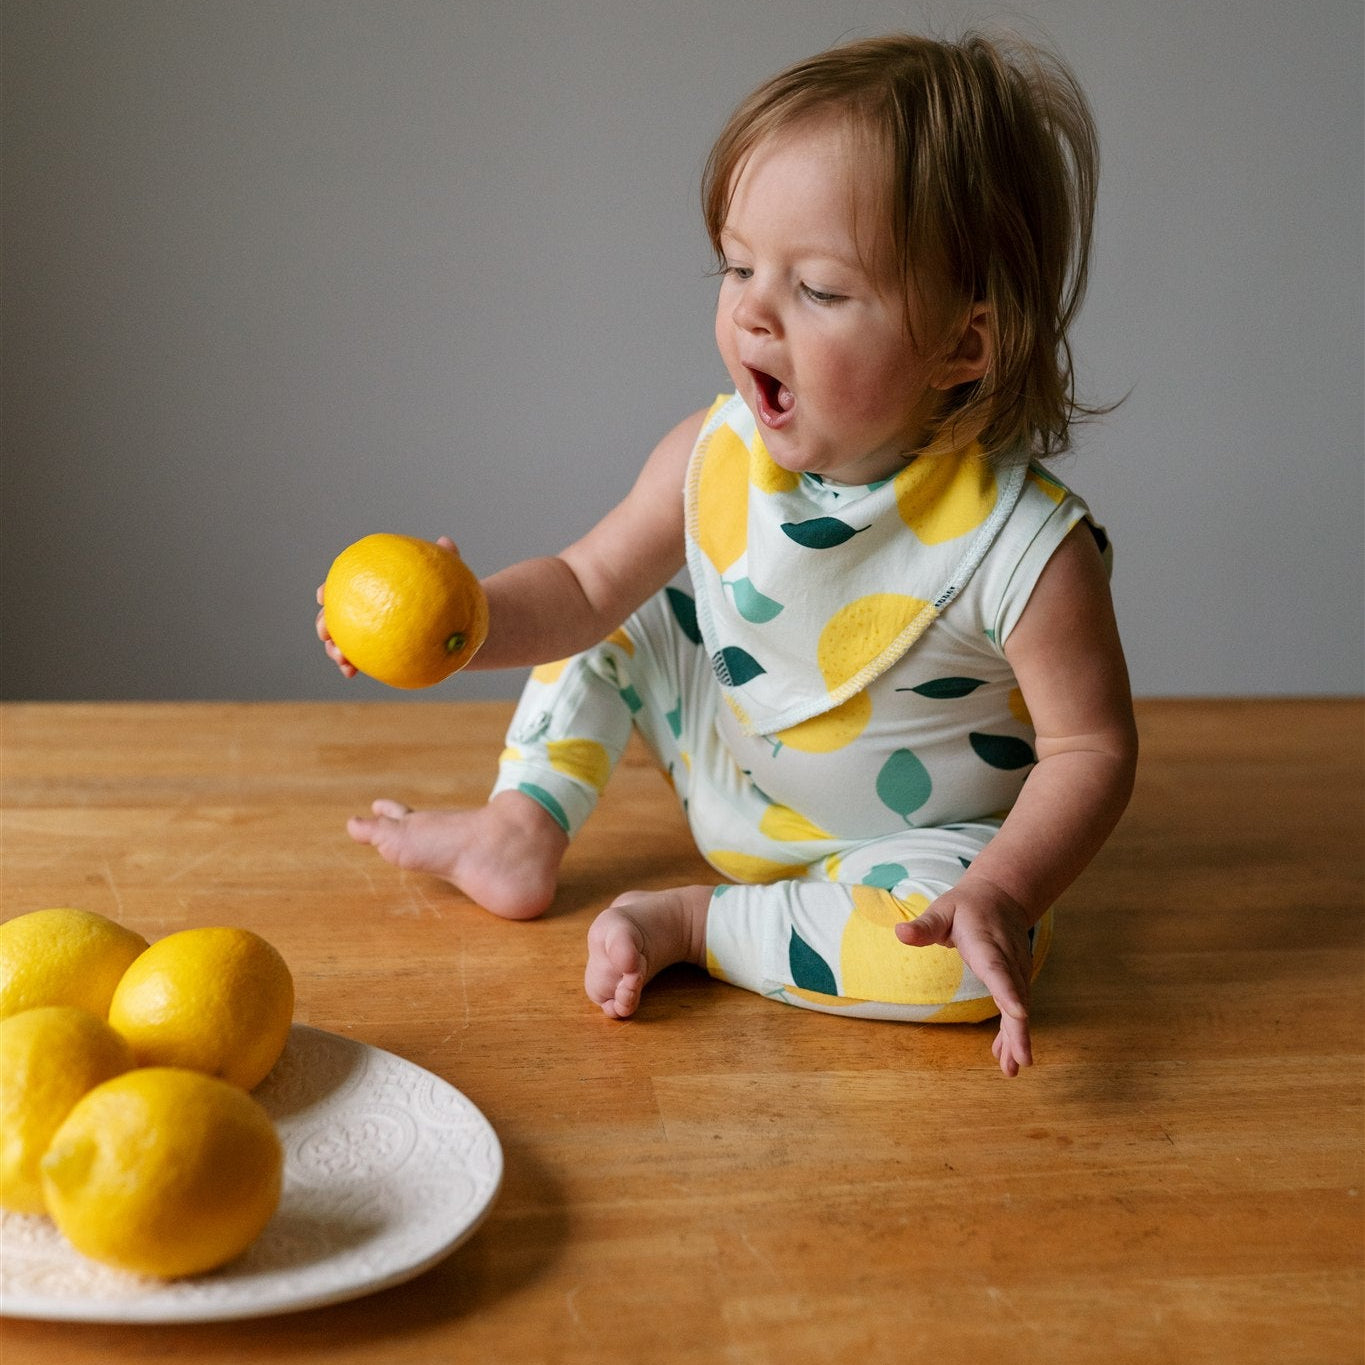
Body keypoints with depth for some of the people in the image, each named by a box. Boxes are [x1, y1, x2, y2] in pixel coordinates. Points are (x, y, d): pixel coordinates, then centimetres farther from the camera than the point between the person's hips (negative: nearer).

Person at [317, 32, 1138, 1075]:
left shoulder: (1025, 547, -32)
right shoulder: (715, 455, -17)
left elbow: (1091, 747, -22)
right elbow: (584, 587, -7)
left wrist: (1003, 892, -37)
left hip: (912, 838, -4)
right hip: (730, 781, 5)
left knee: (970, 954, -32)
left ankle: (692, 921, -16)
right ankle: (524, 830, 13)